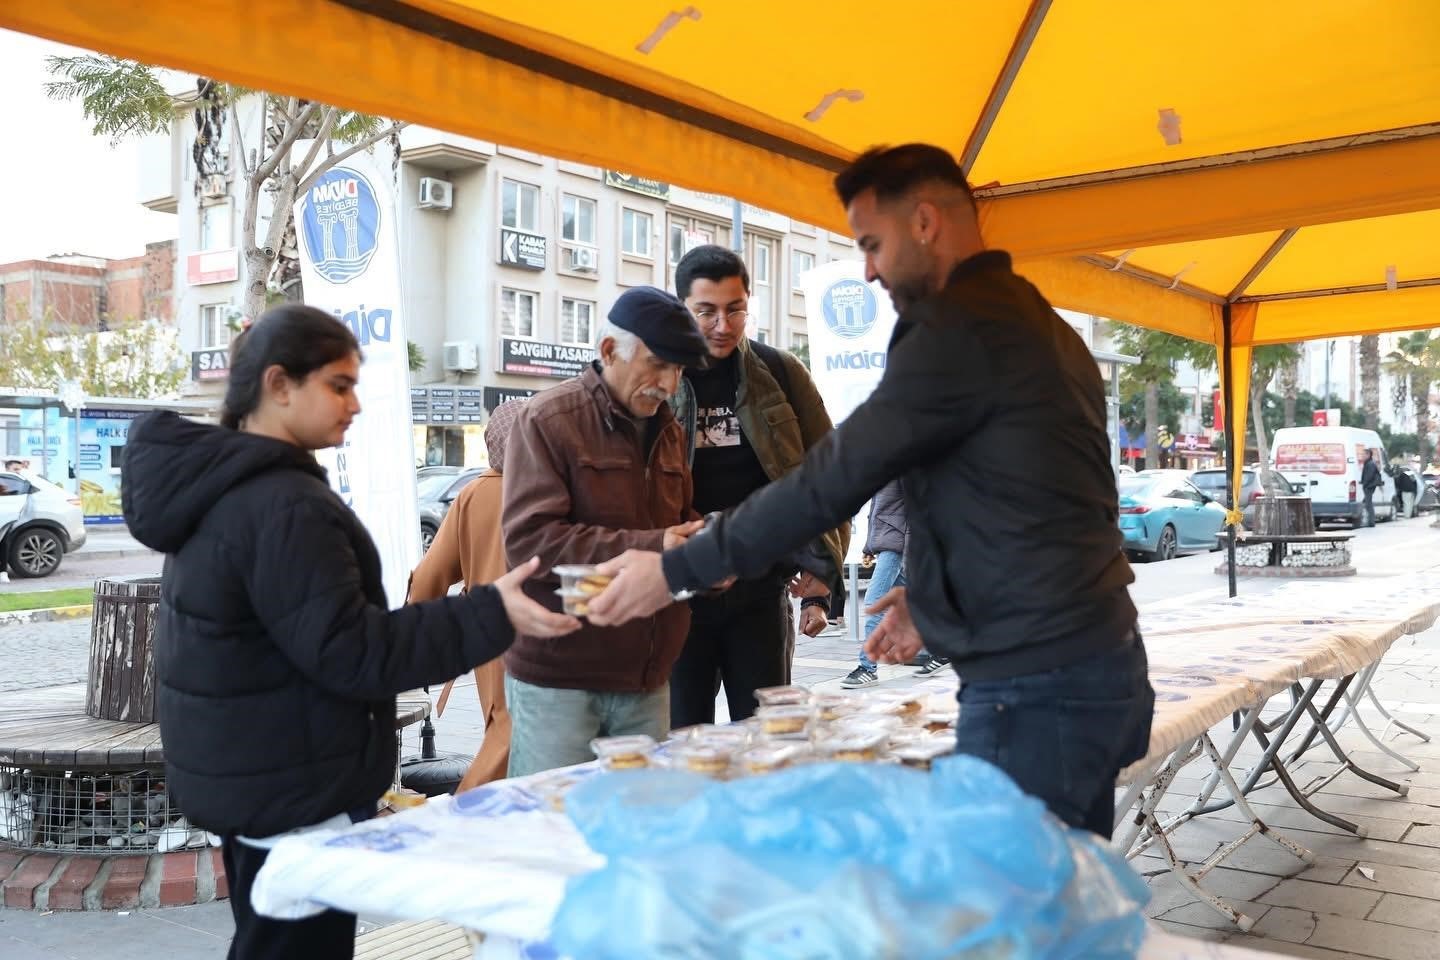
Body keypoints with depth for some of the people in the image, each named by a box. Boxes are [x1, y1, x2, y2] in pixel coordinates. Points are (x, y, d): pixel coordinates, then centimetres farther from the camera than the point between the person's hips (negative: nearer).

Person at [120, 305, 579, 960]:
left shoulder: (213, 485, 8)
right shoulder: (283, 507, -24)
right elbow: (350, 653, -26)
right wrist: (491, 614, -27)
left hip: (241, 773, 11)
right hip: (290, 790, -10)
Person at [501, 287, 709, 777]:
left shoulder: (667, 429, 14)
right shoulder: (548, 421, -9)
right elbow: (528, 538, -19)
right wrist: (648, 548, -23)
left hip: (647, 679, 6)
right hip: (558, 680, -6)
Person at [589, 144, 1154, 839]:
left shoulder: (961, 327, -14)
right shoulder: (1041, 325, 16)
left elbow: (835, 478, -17)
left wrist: (675, 569, -10)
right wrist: (934, 597, 21)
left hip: (1034, 689, -10)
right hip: (1098, 661, 10)